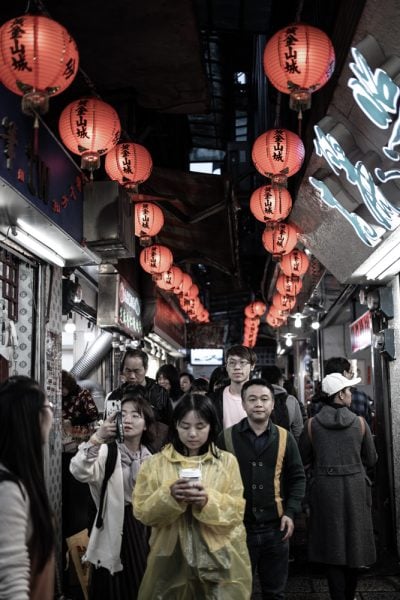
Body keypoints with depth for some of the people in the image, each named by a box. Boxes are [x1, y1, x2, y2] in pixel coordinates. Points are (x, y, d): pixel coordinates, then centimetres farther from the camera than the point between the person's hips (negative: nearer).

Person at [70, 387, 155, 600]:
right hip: (113, 530, -5)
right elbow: (79, 472, -33)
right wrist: (97, 439, -47)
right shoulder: (107, 451, -12)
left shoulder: (149, 457, 6)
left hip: (140, 531, 5)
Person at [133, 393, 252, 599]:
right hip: (171, 558, 0)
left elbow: (237, 511, -3)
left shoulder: (227, 461, 2)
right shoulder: (156, 463, 2)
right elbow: (142, 512, -3)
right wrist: (168, 496, -19)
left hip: (218, 559, 0)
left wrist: (208, 500, -20)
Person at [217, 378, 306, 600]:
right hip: (237, 526, -1)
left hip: (275, 527, 2)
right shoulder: (227, 437, -3)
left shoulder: (285, 438, 3)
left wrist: (291, 512, -3)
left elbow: (297, 477, 7)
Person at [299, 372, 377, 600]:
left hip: (325, 488, 0)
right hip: (355, 487, 1)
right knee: (354, 542, 16)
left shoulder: (312, 424, -7)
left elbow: (303, 459, 2)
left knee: (332, 546, 8)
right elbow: (371, 460, 2)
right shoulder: (360, 422, -7)